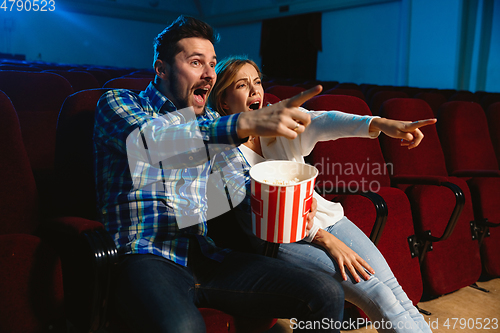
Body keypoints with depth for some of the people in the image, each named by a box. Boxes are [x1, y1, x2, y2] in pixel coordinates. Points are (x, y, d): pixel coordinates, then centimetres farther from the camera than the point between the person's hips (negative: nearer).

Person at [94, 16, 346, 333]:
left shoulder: (210, 120, 19)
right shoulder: (118, 103, 3)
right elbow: (150, 141, -20)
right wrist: (247, 123, -31)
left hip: (207, 255, 5)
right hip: (147, 257, -4)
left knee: (327, 293, -12)